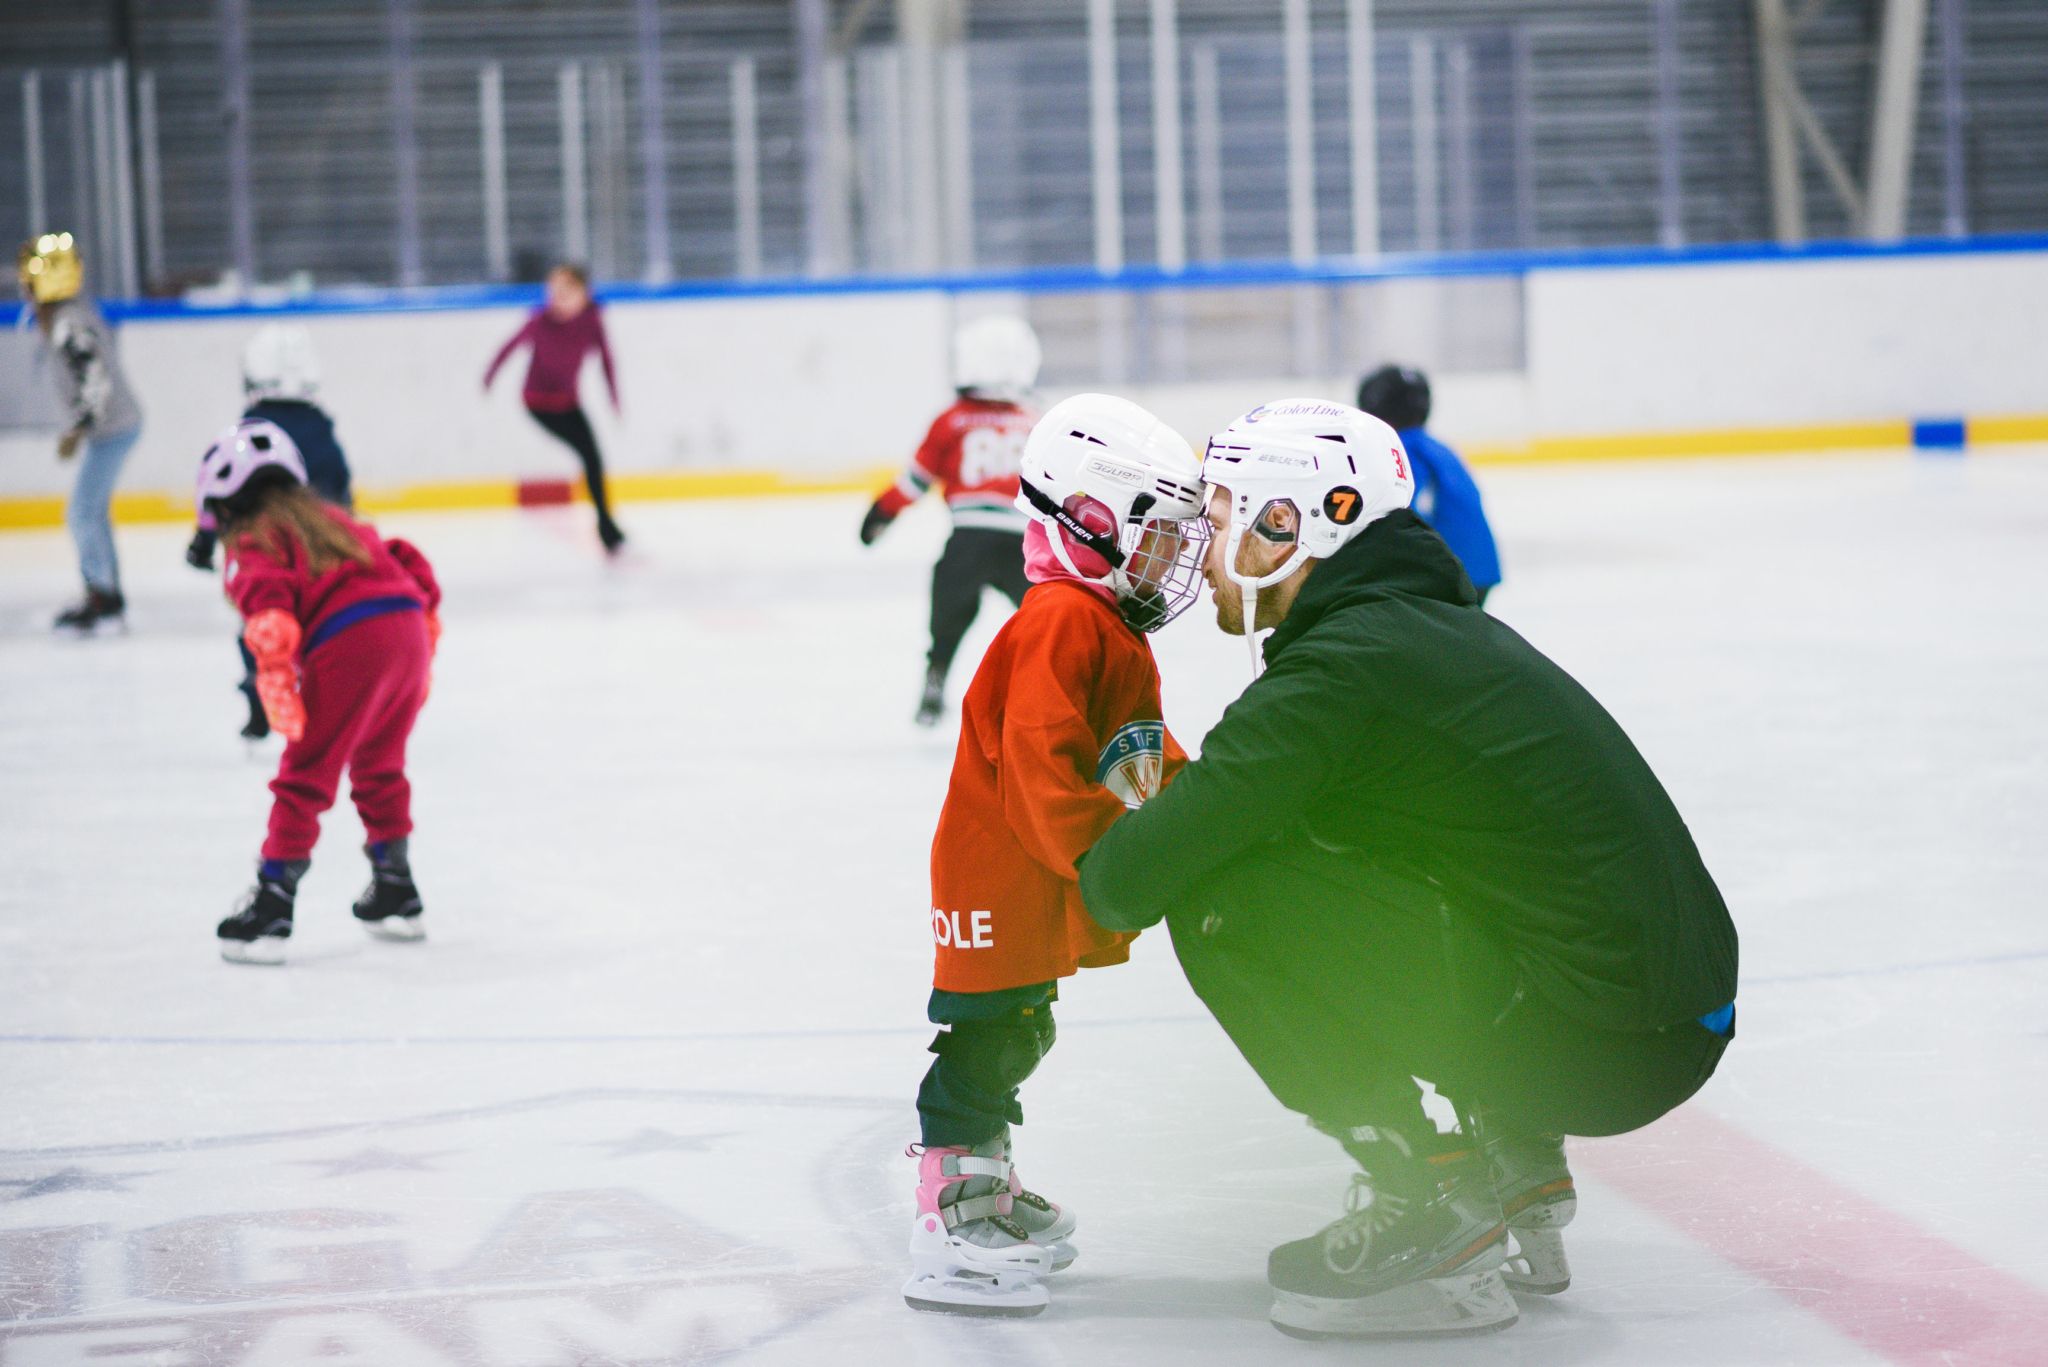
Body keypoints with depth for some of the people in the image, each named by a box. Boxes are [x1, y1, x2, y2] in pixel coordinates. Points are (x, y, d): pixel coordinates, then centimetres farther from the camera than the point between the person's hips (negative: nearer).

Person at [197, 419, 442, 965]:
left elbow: (269, 604, -12)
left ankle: (272, 906, -1)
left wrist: (276, 681, -17)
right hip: (409, 630, 7)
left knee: (304, 778, 1)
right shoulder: (331, 519, 31)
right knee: (378, 768, 26)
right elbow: (409, 564, 25)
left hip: (347, 644, -7)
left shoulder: (251, 543, 9)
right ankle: (396, 894, 34)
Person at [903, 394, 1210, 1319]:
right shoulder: (1058, 624, -20)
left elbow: (1151, 763, 23)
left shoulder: (1116, 636, 15)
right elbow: (1039, 760, -30)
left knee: (1015, 1032, 20)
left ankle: (987, 1190, 33)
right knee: (983, 1037, -8)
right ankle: (948, 1218, -4)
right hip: (1000, 880, -11)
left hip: (1054, 890, 11)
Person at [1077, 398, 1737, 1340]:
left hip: (1594, 1042, -9)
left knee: (1221, 902, -10)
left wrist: (1106, 870, 12)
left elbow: (1131, 882, -11)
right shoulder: (1431, 624, 16)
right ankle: (1517, 1170, 22)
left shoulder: (1340, 670, -13)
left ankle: (1428, 1209, -3)